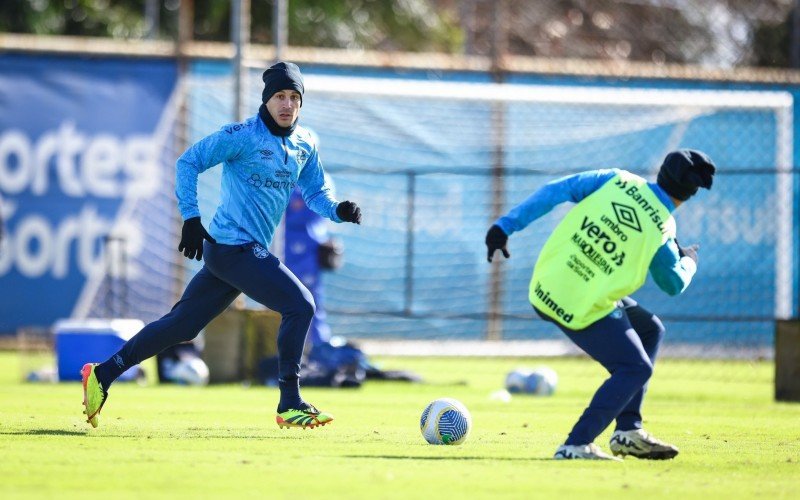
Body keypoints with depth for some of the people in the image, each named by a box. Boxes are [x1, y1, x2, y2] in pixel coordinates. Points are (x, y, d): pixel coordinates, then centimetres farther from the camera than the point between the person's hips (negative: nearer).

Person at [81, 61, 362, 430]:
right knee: (299, 304, -16)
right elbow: (188, 162, -9)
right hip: (232, 245, -8)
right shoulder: (242, 136, -11)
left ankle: (103, 375, 19)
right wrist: (191, 217, -16)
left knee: (181, 325, 11)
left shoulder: (305, 145, 12)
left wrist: (338, 211, -2)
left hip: (251, 253, 8)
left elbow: (315, 192, 19)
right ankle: (289, 405, -8)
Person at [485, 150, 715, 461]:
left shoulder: (617, 180, -3)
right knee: (636, 368, 5)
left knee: (649, 329, 21)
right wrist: (689, 261, 27)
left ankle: (628, 432, 22)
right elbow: (674, 284, 5)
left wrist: (506, 225, -4)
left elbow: (553, 192, -7)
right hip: (584, 310, -7)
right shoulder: (661, 231, -12)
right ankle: (576, 445, -6)